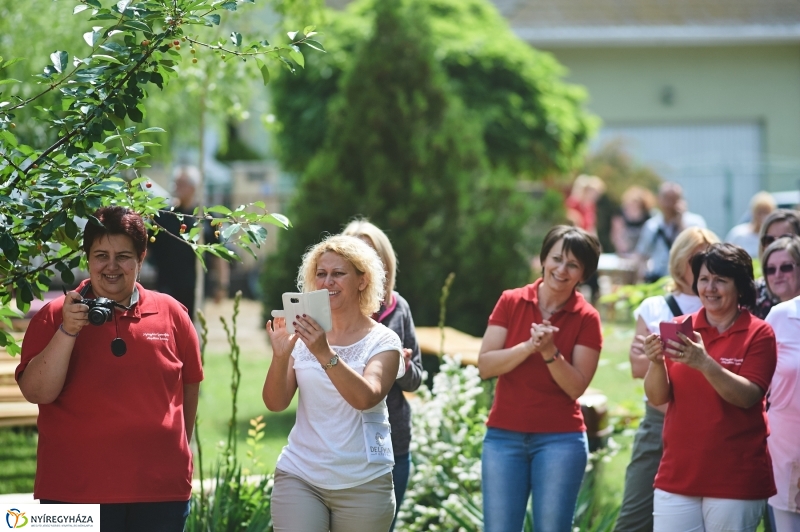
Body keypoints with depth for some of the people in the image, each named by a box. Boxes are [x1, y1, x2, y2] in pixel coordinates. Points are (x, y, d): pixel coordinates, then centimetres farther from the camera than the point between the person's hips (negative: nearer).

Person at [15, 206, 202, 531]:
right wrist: (67, 331, -18)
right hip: (74, 492, -2)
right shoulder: (55, 316, 1)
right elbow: (36, 392, -8)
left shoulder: (171, 313, 6)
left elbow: (189, 388, 14)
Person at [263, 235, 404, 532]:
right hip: (299, 478, 1)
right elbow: (276, 404, -1)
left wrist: (325, 354, -32)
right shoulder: (304, 337, 6)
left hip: (363, 484, -1)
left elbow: (366, 398, -19)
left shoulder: (382, 341, -2)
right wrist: (280, 356, -19)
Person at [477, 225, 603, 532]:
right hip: (504, 436, 2)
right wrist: (528, 347, -19)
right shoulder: (511, 302, 3)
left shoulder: (586, 319, -1)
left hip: (560, 439, -2)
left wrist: (550, 352, -21)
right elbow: (485, 365, -5)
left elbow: (576, 387, -7)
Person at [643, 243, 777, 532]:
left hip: (735, 481, -3)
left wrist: (704, 363, -28)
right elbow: (657, 397, 0)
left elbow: (749, 396, -14)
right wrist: (656, 362, -20)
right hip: (678, 474, 3)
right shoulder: (680, 330, 6)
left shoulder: (759, 334, -2)